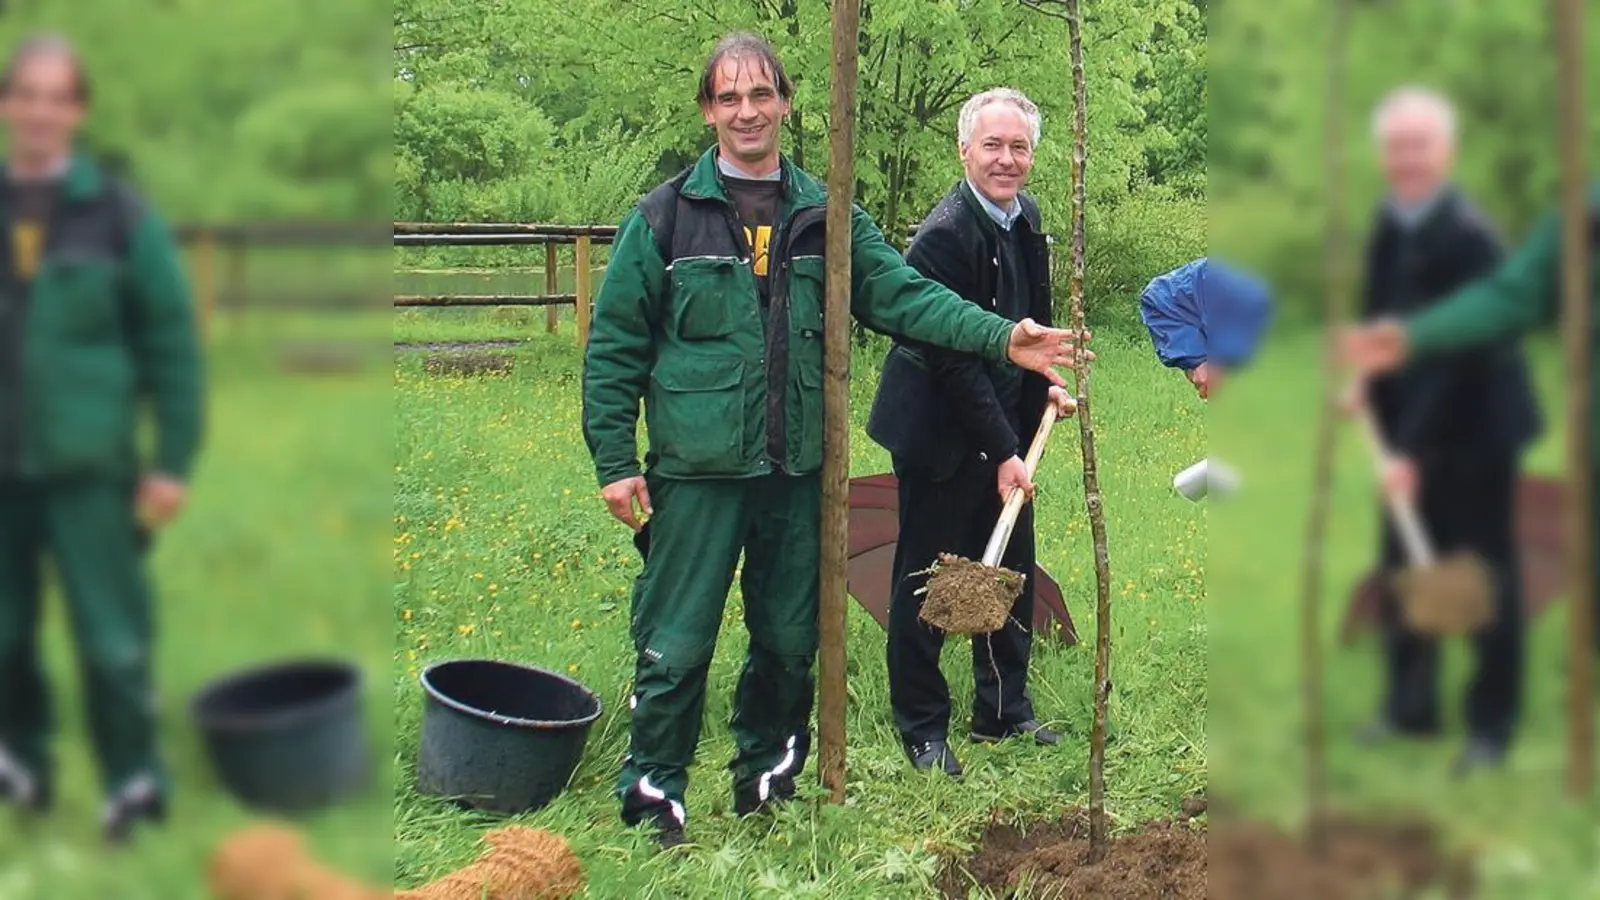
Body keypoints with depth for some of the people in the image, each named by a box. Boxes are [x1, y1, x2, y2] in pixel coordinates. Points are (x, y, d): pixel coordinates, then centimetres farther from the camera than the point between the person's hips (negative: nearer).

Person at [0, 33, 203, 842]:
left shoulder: (118, 216, -1)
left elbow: (172, 342, -1)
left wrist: (173, 460, -5)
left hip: (88, 469, -3)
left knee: (112, 640, -1)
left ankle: (134, 781, 13)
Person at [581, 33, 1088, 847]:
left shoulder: (824, 217, 7)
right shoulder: (664, 216, -3)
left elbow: (901, 293, -2)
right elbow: (614, 344, -1)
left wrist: (1000, 337, -16)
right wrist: (614, 460, -6)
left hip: (798, 471, 4)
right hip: (697, 472, -4)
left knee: (790, 641, 14)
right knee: (675, 645, -1)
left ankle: (766, 777, 32)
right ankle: (652, 796, 15)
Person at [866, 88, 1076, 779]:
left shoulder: (1025, 218, 5)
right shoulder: (944, 235, -22)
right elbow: (953, 360, -23)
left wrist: (1045, 387, 10)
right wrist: (1002, 453, -21)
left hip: (1006, 434, 8)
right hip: (942, 437, -8)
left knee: (1013, 574, 15)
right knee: (926, 584, 3)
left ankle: (1004, 711, 30)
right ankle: (922, 729, 15)